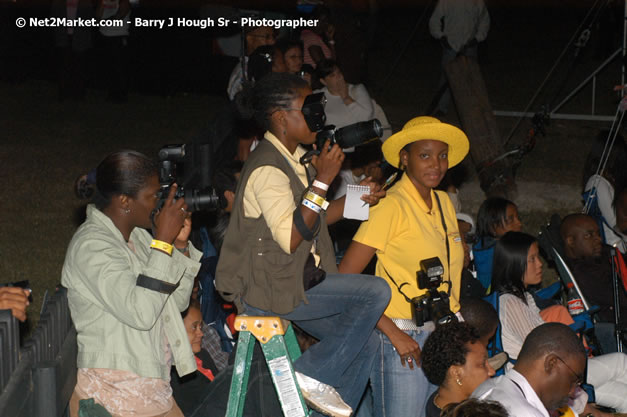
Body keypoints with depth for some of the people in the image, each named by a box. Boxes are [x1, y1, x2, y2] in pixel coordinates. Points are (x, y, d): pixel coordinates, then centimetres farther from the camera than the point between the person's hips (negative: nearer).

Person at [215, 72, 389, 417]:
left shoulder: (296, 157, 10)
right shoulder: (267, 168, -20)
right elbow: (290, 237, -26)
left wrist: (355, 199, 5)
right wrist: (322, 180, -25)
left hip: (297, 279, 10)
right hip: (267, 288, -10)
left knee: (365, 343, 8)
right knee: (376, 292, -18)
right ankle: (313, 373, -8)